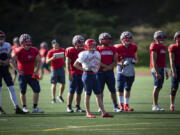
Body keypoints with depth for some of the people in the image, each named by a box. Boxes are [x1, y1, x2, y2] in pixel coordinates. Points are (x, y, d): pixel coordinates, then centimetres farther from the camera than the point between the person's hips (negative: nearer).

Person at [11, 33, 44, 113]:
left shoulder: (34, 51, -1)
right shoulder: (19, 51, -14)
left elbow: (39, 61, 11)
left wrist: (37, 70, 0)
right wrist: (18, 70, -11)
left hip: (31, 75, 4)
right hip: (22, 75, -4)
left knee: (37, 90, -6)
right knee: (23, 92, 6)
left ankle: (35, 108, 1)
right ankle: (24, 107, 22)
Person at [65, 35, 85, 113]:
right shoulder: (71, 50, -4)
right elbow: (68, 63, -7)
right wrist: (69, 74, -14)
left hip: (82, 74, 5)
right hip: (74, 73, -5)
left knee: (79, 91, 7)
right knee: (72, 90, -6)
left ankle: (78, 107, 12)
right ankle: (69, 107, 1)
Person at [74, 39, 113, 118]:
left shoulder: (97, 54, 10)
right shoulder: (85, 54, -11)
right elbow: (75, 64, -10)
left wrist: (97, 70, 14)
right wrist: (84, 69, -12)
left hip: (94, 75, 7)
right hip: (87, 75, -7)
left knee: (98, 94, 5)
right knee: (88, 94, 0)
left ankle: (103, 112, 5)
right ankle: (88, 113, 7)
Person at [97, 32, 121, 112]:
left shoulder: (113, 49, 8)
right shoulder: (98, 49, -3)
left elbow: (115, 61, 4)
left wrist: (109, 67, -11)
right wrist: (105, 66, -16)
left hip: (110, 71, 3)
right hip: (100, 72, -3)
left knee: (112, 90, 4)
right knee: (100, 90, 2)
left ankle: (115, 106, 9)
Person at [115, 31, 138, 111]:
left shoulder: (133, 47, 5)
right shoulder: (118, 48, -9)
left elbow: (136, 59, 18)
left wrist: (134, 61, -5)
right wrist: (122, 63, -22)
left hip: (130, 70, 4)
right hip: (121, 70, -4)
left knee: (128, 88, 8)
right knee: (120, 88, -2)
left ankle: (126, 105, 14)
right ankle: (121, 104, 11)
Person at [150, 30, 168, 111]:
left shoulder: (163, 47, 17)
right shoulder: (155, 46, -11)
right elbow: (154, 60, -16)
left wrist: (165, 71, 22)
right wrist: (157, 72, -21)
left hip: (162, 68, 9)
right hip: (156, 68, -9)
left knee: (159, 87, 10)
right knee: (157, 87, -9)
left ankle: (155, 105, 16)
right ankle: (155, 106, -6)